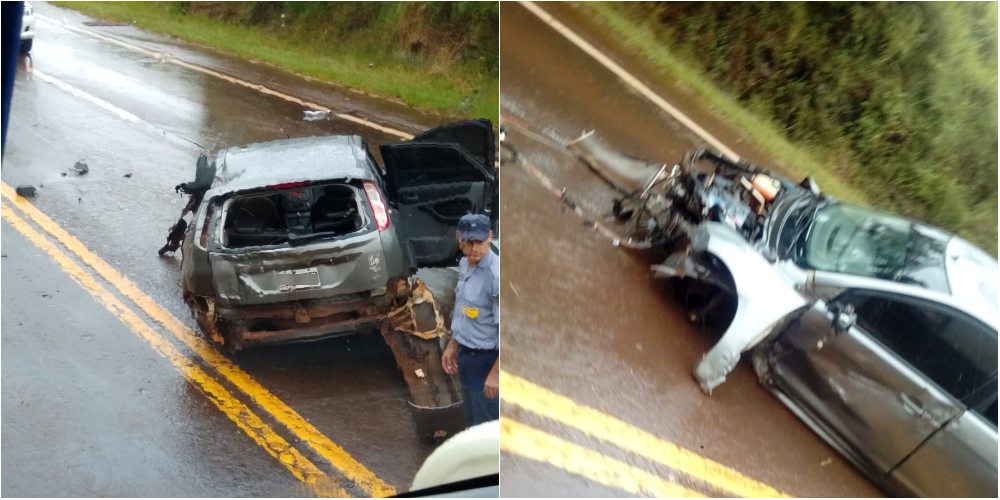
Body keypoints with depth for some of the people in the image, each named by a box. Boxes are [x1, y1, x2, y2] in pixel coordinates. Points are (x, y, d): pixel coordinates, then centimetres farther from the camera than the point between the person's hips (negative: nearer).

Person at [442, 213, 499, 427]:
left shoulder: (496, 274, -25)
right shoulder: (464, 265, 3)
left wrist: (495, 373, -23)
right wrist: (452, 346, 18)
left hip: (486, 360, -9)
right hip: (466, 356, 9)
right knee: (473, 421, 24)